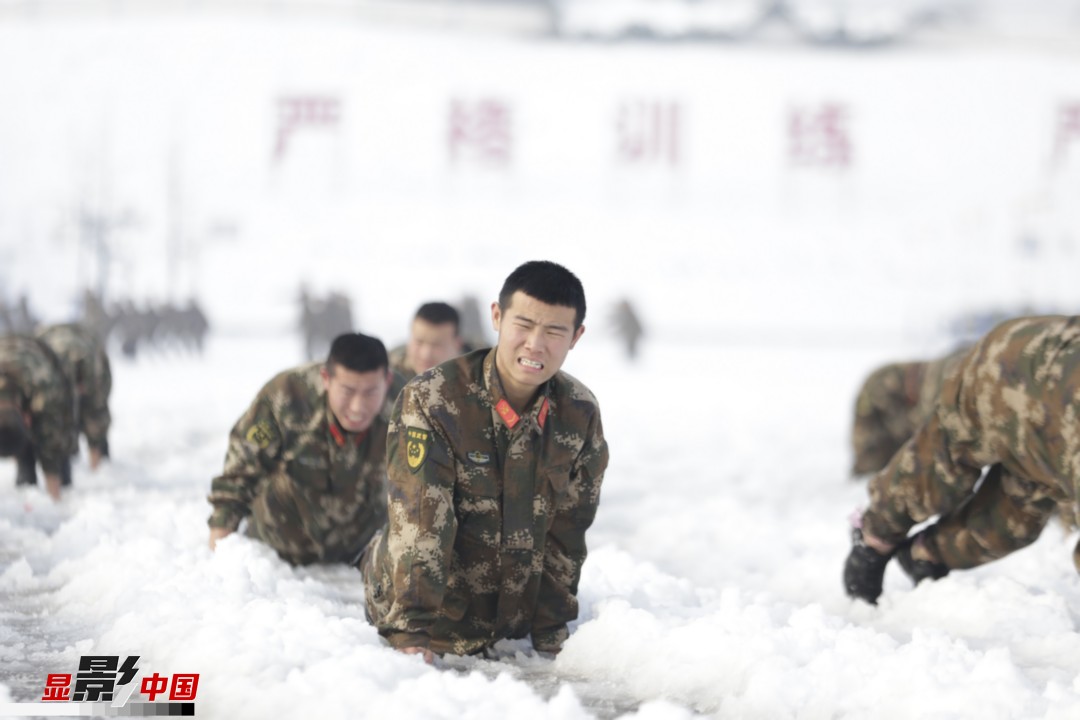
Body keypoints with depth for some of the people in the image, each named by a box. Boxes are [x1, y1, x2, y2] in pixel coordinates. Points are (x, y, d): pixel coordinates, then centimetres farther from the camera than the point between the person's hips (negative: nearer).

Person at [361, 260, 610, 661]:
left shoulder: (580, 414, -6)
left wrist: (551, 635, 4)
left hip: (514, 627, 4)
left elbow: (566, 533, 3)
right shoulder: (430, 401, -21)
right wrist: (410, 633, -30)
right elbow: (419, 526, -26)